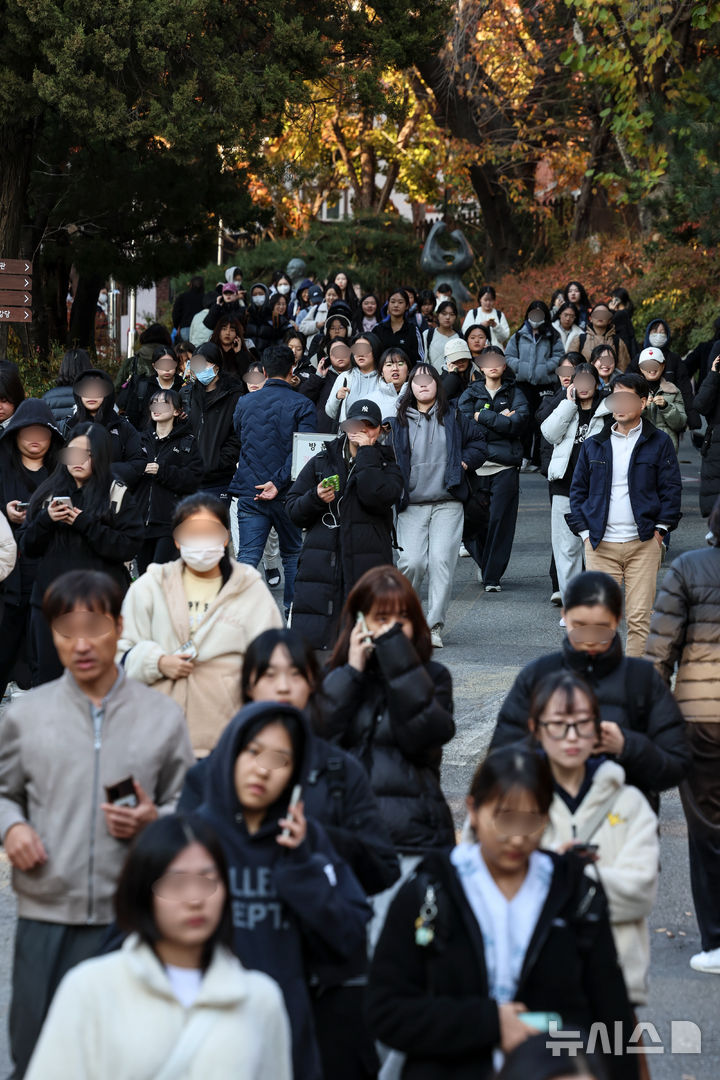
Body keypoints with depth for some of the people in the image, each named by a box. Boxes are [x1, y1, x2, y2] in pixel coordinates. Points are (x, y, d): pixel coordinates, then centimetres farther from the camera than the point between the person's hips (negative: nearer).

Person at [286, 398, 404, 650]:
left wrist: (366, 454, -6)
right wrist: (315, 498, -8)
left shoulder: (386, 465, 10)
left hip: (366, 570, -1)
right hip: (321, 563, 1)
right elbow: (293, 511, 12)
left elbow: (379, 498, -13)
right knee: (308, 639, -6)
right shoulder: (321, 462, 14)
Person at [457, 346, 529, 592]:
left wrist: (483, 417, -6)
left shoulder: (514, 394, 11)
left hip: (504, 467, -1)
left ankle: (493, 577, 1)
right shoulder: (471, 394, 13)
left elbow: (518, 423, -7)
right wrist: (500, 420, -7)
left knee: (501, 521, -6)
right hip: (475, 465, 1)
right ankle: (484, 563, 26)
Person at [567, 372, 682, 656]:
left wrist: (660, 529, -4)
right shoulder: (594, 445, 13)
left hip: (643, 543, -2)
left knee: (640, 617, -4)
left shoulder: (659, 443, 6)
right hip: (600, 544, 2)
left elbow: (671, 488, 5)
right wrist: (584, 531, 5)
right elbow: (578, 490, 15)